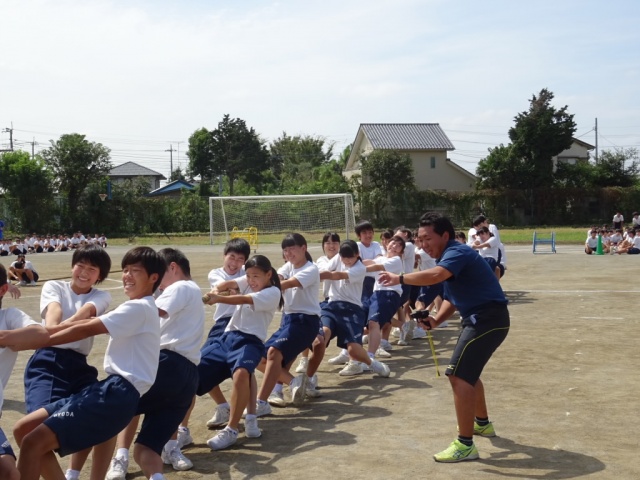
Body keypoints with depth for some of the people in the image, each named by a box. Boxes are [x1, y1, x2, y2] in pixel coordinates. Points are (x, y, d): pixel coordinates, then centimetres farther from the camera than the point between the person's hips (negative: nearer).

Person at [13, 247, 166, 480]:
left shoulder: (139, 308, -9)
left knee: (33, 443, -17)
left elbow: (86, 330, -11)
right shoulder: (138, 309, 23)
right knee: (23, 429, 8)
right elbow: (87, 322, 16)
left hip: (117, 393, -10)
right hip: (112, 389, 10)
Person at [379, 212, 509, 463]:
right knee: (467, 372, 27)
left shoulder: (457, 252, -17)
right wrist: (436, 320, -1)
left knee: (458, 375, -15)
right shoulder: (449, 258, 15)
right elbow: (452, 298, 17)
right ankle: (482, 423, 46)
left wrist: (399, 278, -30)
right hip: (482, 318, 11)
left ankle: (465, 445, -11)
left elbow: (435, 275, -39)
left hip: (488, 319, -11)